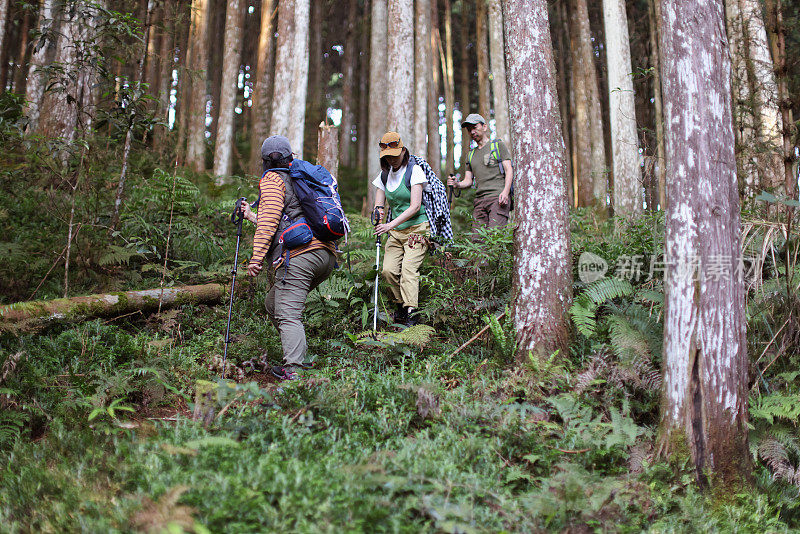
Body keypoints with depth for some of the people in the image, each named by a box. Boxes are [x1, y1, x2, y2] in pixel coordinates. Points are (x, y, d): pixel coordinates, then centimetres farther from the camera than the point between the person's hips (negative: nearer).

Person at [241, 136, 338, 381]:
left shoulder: (272, 179, 6)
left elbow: (269, 220, -9)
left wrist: (256, 257, -14)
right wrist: (251, 216, 51)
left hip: (298, 253, -8)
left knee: (287, 315, -13)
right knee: (273, 303, 19)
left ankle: (293, 368, -27)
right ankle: (299, 355, 15)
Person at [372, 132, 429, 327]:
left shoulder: (414, 170, -8)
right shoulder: (384, 175, 10)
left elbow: (415, 206, -17)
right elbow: (379, 204, 11)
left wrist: (391, 224, -27)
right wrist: (378, 211, -16)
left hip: (417, 229, -5)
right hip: (396, 232, 5)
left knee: (408, 269, -21)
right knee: (388, 270, -10)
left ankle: (411, 313, -24)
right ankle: (400, 305, 11)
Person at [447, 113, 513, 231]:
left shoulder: (498, 145, 10)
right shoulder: (471, 154, 25)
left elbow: (509, 170, 0)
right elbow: (468, 181, 22)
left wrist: (506, 191, -16)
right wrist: (457, 184, -2)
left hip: (498, 196, -5)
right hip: (479, 199, 5)